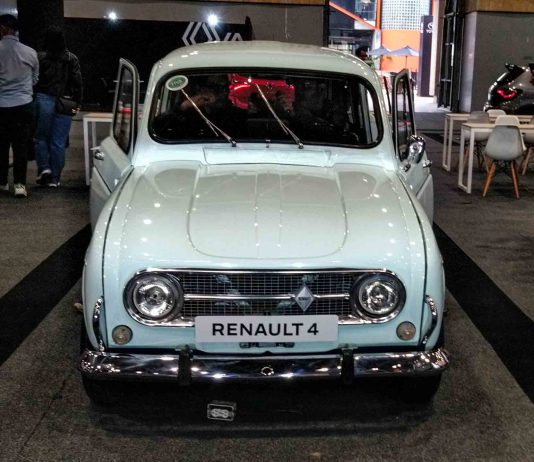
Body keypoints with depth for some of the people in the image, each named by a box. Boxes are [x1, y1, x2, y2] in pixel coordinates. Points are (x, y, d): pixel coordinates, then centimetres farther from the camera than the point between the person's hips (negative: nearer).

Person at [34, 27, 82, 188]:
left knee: (41, 137, 13)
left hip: (43, 100, -2)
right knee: (59, 141, 4)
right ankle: (54, 178, 7)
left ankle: (44, 168, -3)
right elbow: (77, 82, 1)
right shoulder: (72, 59, 2)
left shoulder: (40, 57, -4)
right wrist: (77, 103, 6)